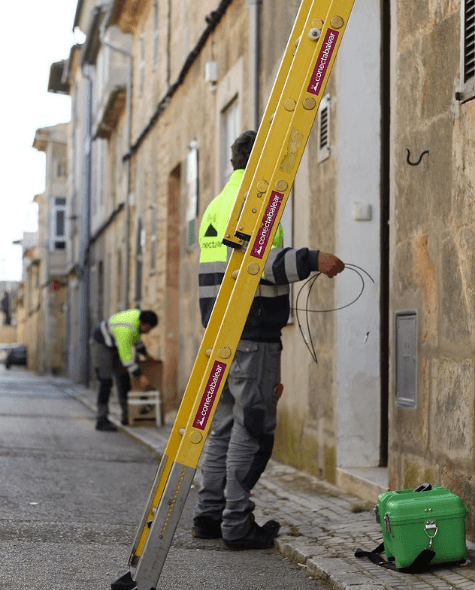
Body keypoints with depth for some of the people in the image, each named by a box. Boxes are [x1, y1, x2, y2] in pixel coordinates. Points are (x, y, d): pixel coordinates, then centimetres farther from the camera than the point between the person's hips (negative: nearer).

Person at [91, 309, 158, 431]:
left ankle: (127, 416, 12)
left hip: (114, 343, 9)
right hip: (103, 342, -9)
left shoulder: (139, 316, -11)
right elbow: (126, 358, -33)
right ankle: (102, 420, -14)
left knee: (123, 377, 6)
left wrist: (145, 354, 11)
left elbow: (136, 336, 11)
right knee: (106, 381, -15)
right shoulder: (127, 329, -38)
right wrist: (140, 376, -29)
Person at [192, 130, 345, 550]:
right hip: (253, 334, -9)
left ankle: (209, 515, 17)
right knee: (253, 427, -5)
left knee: (224, 425, 14)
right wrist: (312, 260, -24)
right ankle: (237, 523, -3)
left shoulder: (216, 205, 21)